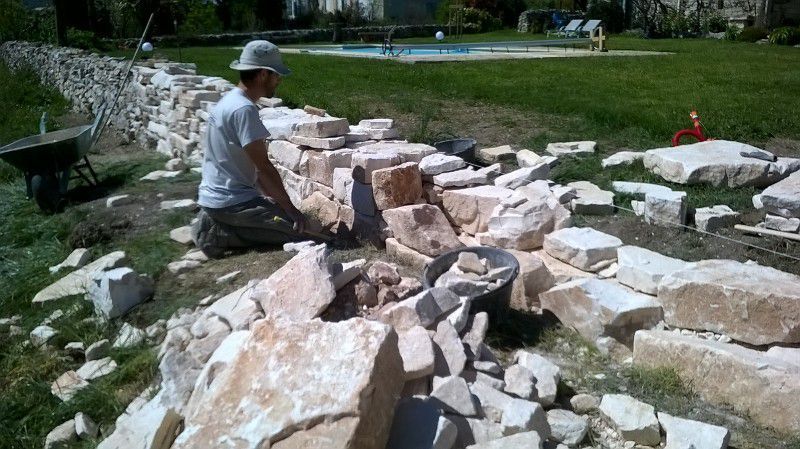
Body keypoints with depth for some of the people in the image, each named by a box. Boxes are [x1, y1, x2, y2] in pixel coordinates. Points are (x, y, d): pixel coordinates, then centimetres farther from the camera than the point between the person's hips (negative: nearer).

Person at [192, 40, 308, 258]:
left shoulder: (230, 100, 11)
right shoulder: (244, 109, -21)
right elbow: (264, 167, -20)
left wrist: (274, 197, 11)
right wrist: (290, 208, -12)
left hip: (215, 195, 10)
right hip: (232, 202, -10)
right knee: (298, 229, -12)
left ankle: (217, 225, 10)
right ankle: (220, 234, -8)